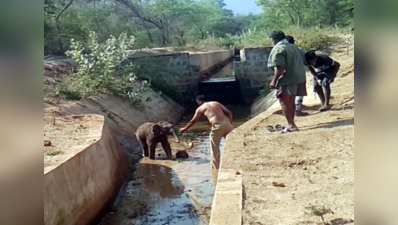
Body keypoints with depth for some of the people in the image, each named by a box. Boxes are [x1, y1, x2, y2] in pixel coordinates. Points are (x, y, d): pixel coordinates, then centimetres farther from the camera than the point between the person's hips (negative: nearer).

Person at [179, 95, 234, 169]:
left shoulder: (200, 108, 17)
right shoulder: (216, 103, 25)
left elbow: (193, 121, 26)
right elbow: (229, 113, 15)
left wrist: (184, 129, 39)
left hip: (217, 126, -4)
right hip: (227, 123, 4)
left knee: (215, 147, 10)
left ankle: (216, 167, 13)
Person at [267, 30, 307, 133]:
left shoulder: (278, 49, -10)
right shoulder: (292, 47, 18)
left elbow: (280, 67, -20)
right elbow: (299, 63, 20)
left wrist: (274, 81, -15)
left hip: (287, 79, -9)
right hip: (299, 77, 9)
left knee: (284, 101, -5)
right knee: (291, 101, 17)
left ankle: (291, 125, -9)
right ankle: (291, 124, 24)